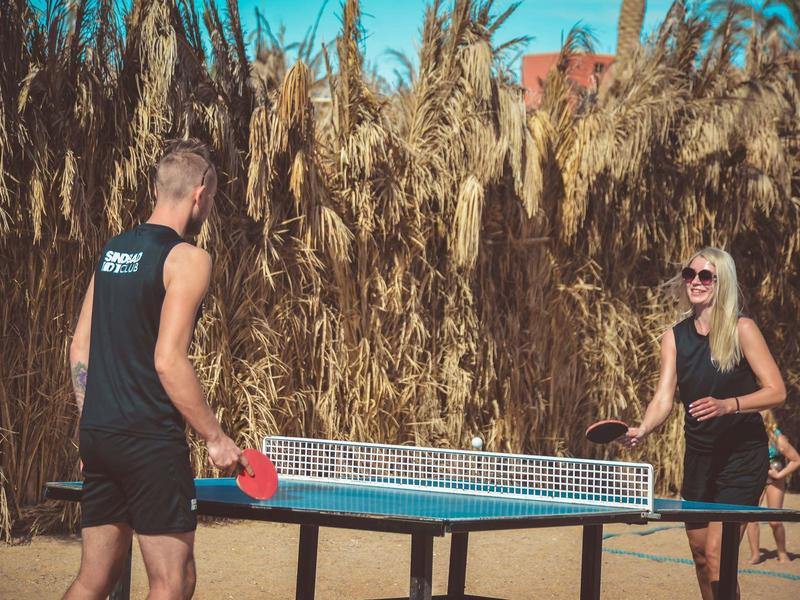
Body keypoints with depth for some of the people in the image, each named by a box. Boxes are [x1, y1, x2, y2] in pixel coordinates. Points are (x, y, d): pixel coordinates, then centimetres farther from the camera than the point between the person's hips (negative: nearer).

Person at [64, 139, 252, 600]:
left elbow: (79, 349, 14)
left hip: (98, 436, 8)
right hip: (151, 441, -8)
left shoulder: (112, 250, 13)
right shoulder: (187, 258, -11)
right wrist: (216, 437, -10)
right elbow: (168, 362, -18)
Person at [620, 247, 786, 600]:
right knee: (700, 554, 12)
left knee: (716, 552, -14)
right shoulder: (675, 337, 1)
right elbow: (664, 398, -6)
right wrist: (642, 431, -26)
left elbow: (776, 392, -14)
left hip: (742, 456, -5)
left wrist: (728, 405, -29)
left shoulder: (741, 329, -11)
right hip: (699, 455, 5)